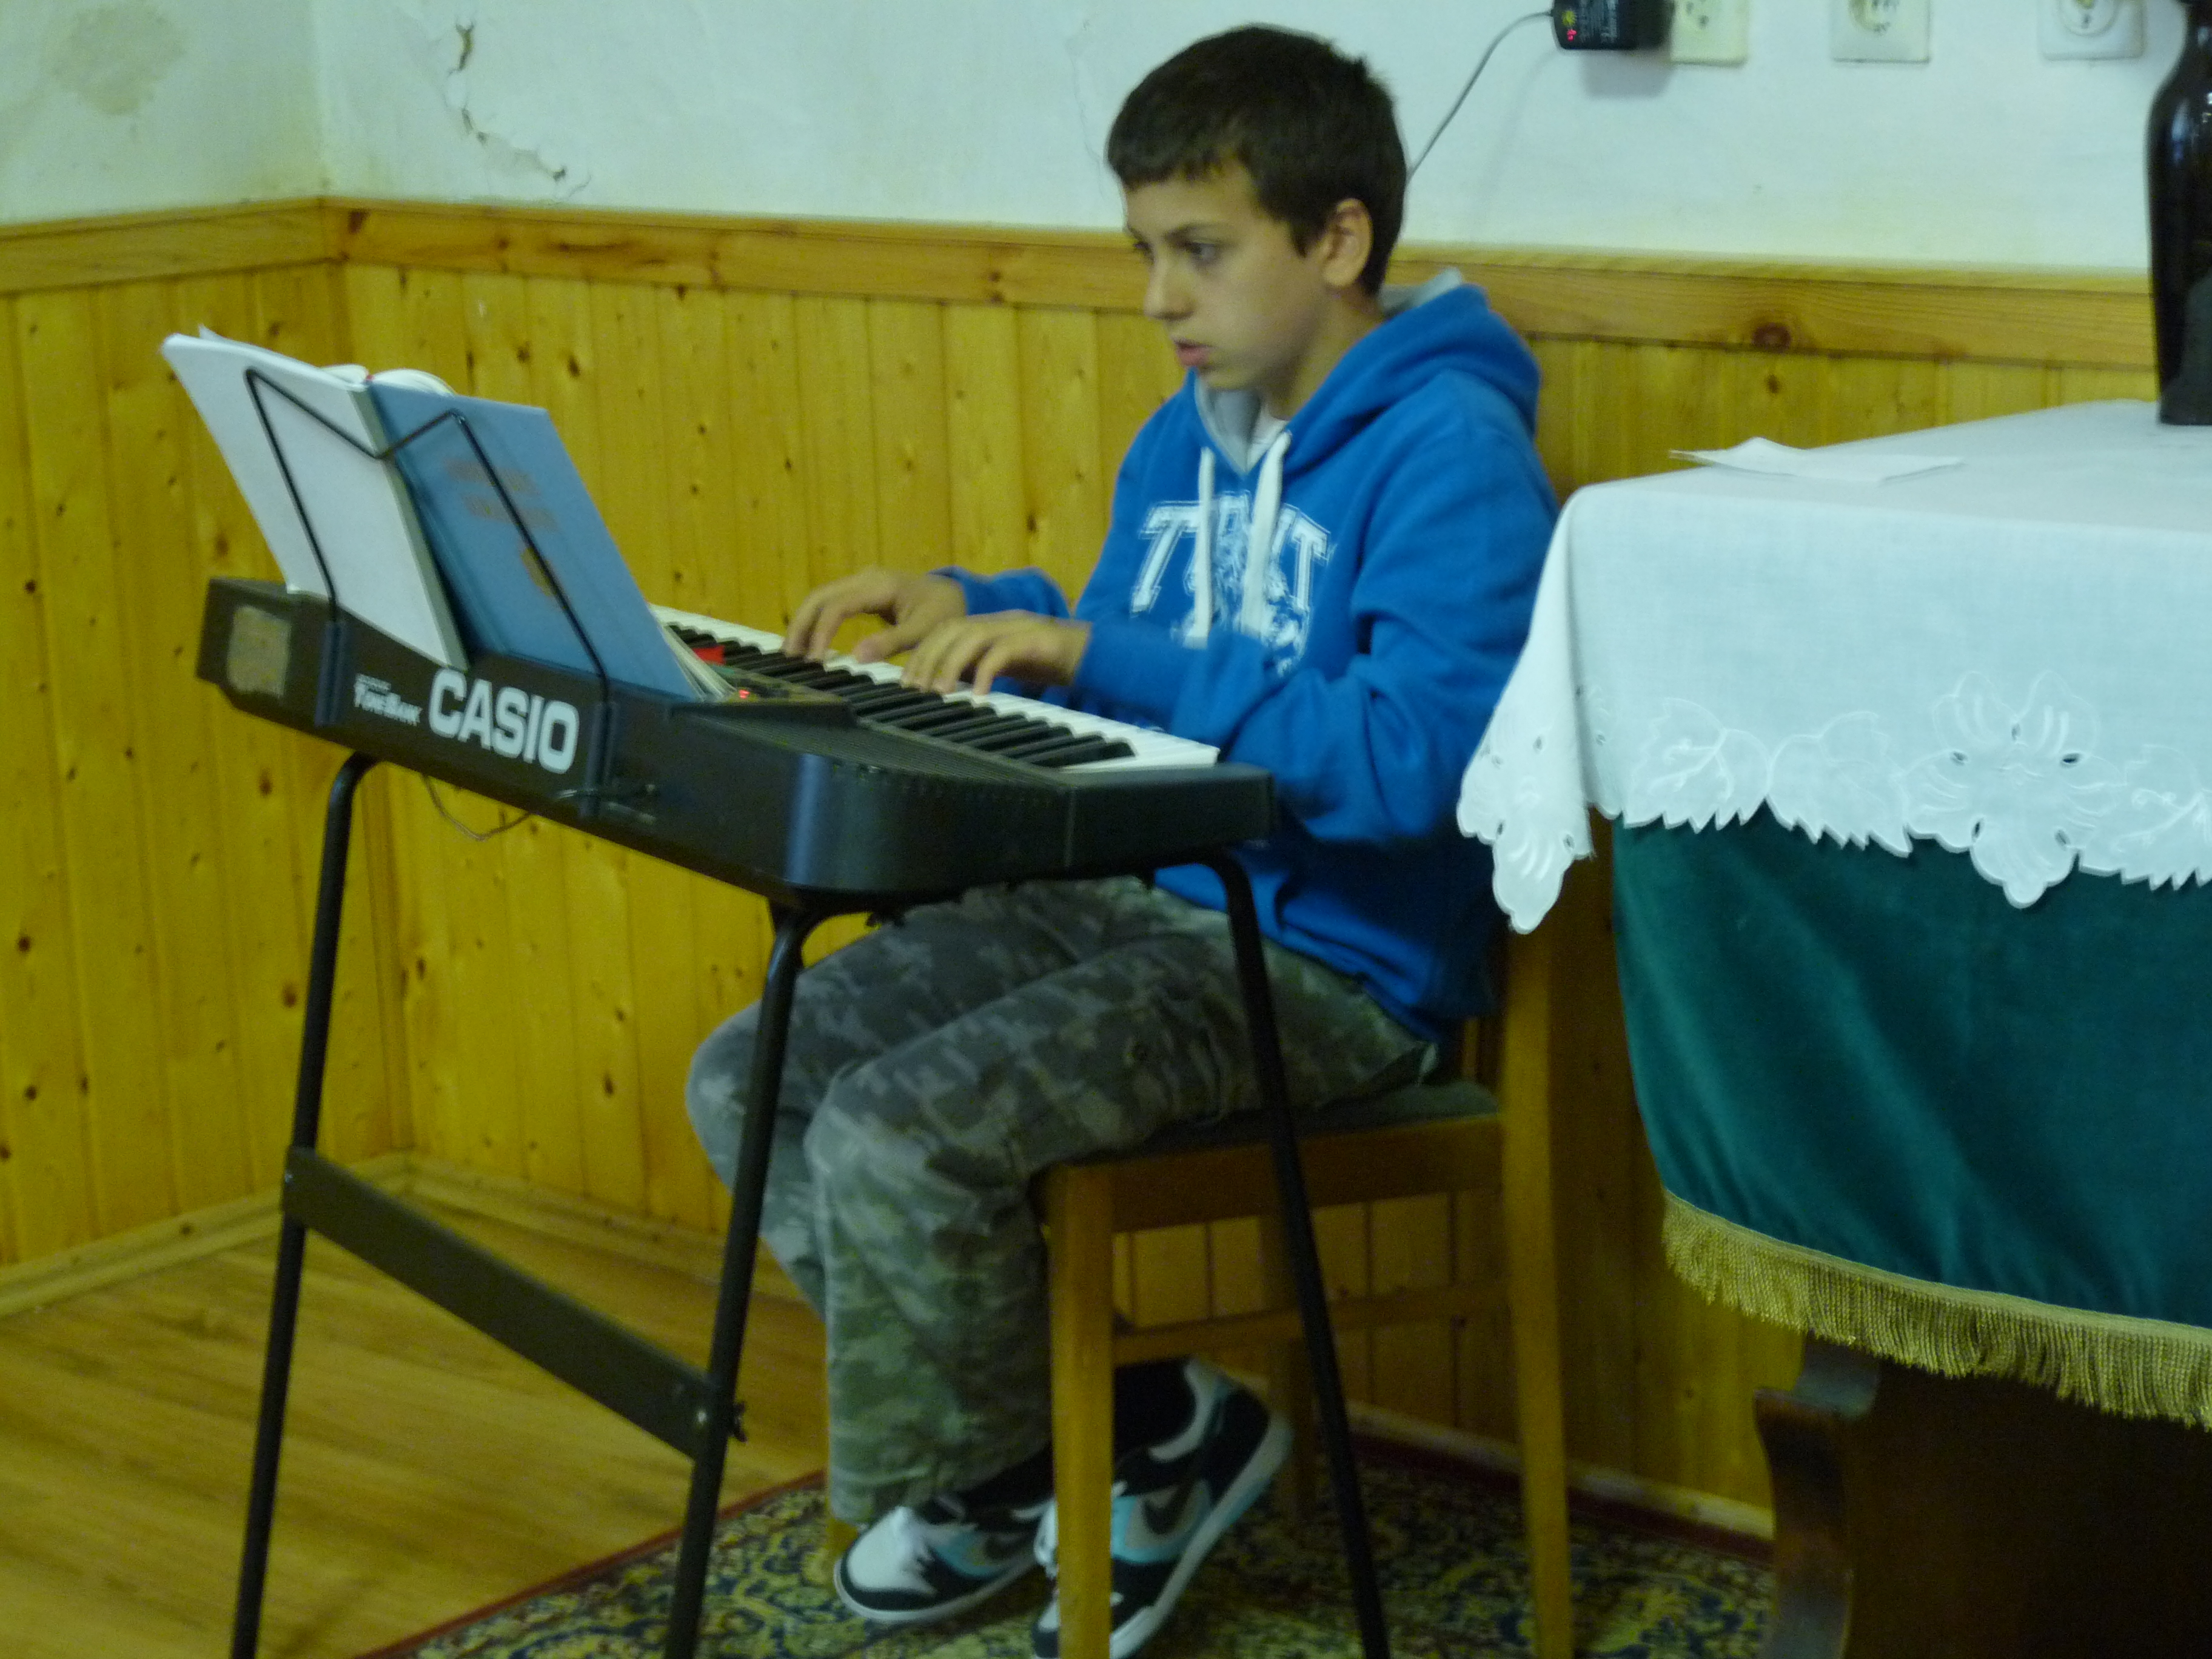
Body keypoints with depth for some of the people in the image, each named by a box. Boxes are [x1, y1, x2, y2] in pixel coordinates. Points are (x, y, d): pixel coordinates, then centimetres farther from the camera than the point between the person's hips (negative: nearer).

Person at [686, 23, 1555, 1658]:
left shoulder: (1450, 454, -15)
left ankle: (991, 1481, 8)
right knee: (755, 1081, 1)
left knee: (899, 1134, -24)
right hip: (1135, 898, 10)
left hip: (1336, 960, -9)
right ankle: (1138, 1434, 11)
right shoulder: (1187, 437, 12)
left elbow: (1416, 757, -27)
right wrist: (976, 610, 4)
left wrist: (1110, 658, -24)